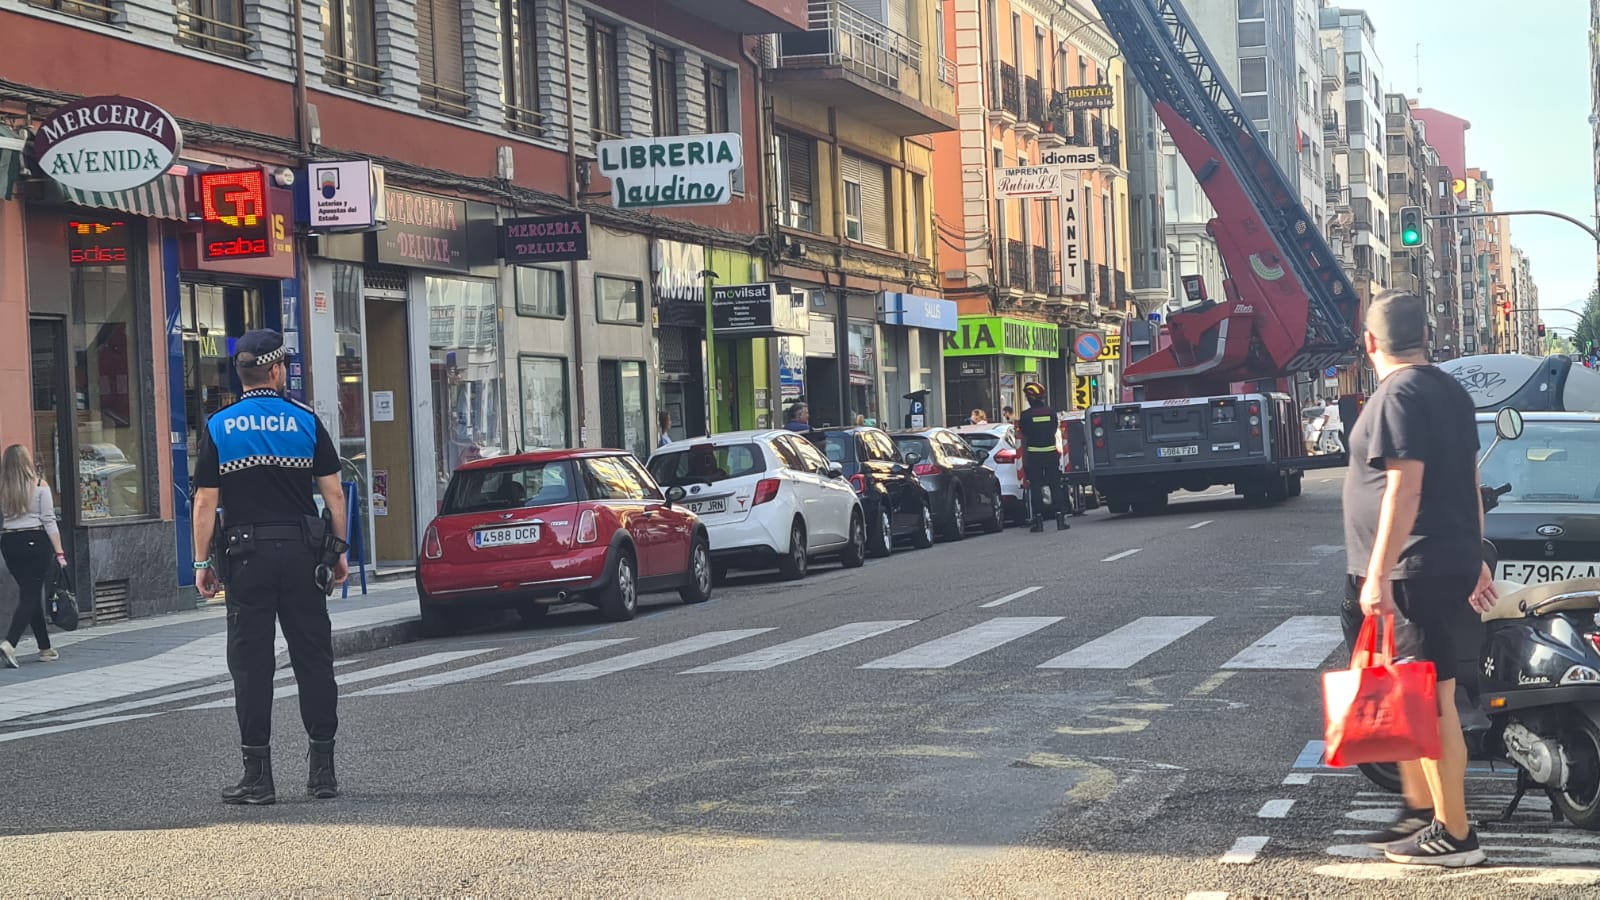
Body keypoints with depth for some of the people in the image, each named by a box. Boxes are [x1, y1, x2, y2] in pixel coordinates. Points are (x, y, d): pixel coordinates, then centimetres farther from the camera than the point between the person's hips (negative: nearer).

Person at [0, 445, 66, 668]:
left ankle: (45, 649, 21)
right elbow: (49, 522, -7)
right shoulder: (40, 486, -5)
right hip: (35, 542, -4)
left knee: (30, 595, 14)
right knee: (30, 596, -2)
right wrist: (59, 553, -6)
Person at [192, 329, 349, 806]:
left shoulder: (218, 427, 1)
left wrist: (202, 561, 3)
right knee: (313, 659, 7)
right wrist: (339, 549, 9)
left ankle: (258, 776, 1)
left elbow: (205, 501, -2)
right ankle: (323, 771, 9)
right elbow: (333, 492, 2)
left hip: (247, 555, -1)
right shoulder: (305, 421, 2)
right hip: (301, 550, 1)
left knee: (251, 664, 2)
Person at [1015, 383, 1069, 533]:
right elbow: (1054, 431, 11)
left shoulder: (1026, 415, -8)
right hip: (1051, 452, 2)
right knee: (1055, 486, 7)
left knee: (1035, 487, 2)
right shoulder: (1051, 412, 1)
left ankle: (1038, 520, 0)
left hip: (1033, 454, -2)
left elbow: (1024, 438, -3)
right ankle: (1060, 519, 3)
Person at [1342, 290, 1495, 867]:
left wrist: (1378, 574, -22)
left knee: (1431, 701, -6)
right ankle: (1420, 811, 26)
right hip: (1452, 564, 10)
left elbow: (1404, 488, -21)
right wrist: (1474, 560, 26)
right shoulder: (1450, 392, 15)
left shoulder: (1399, 395, -14)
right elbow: (1469, 484, 20)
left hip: (1416, 574, -10)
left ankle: (1453, 835, -3)